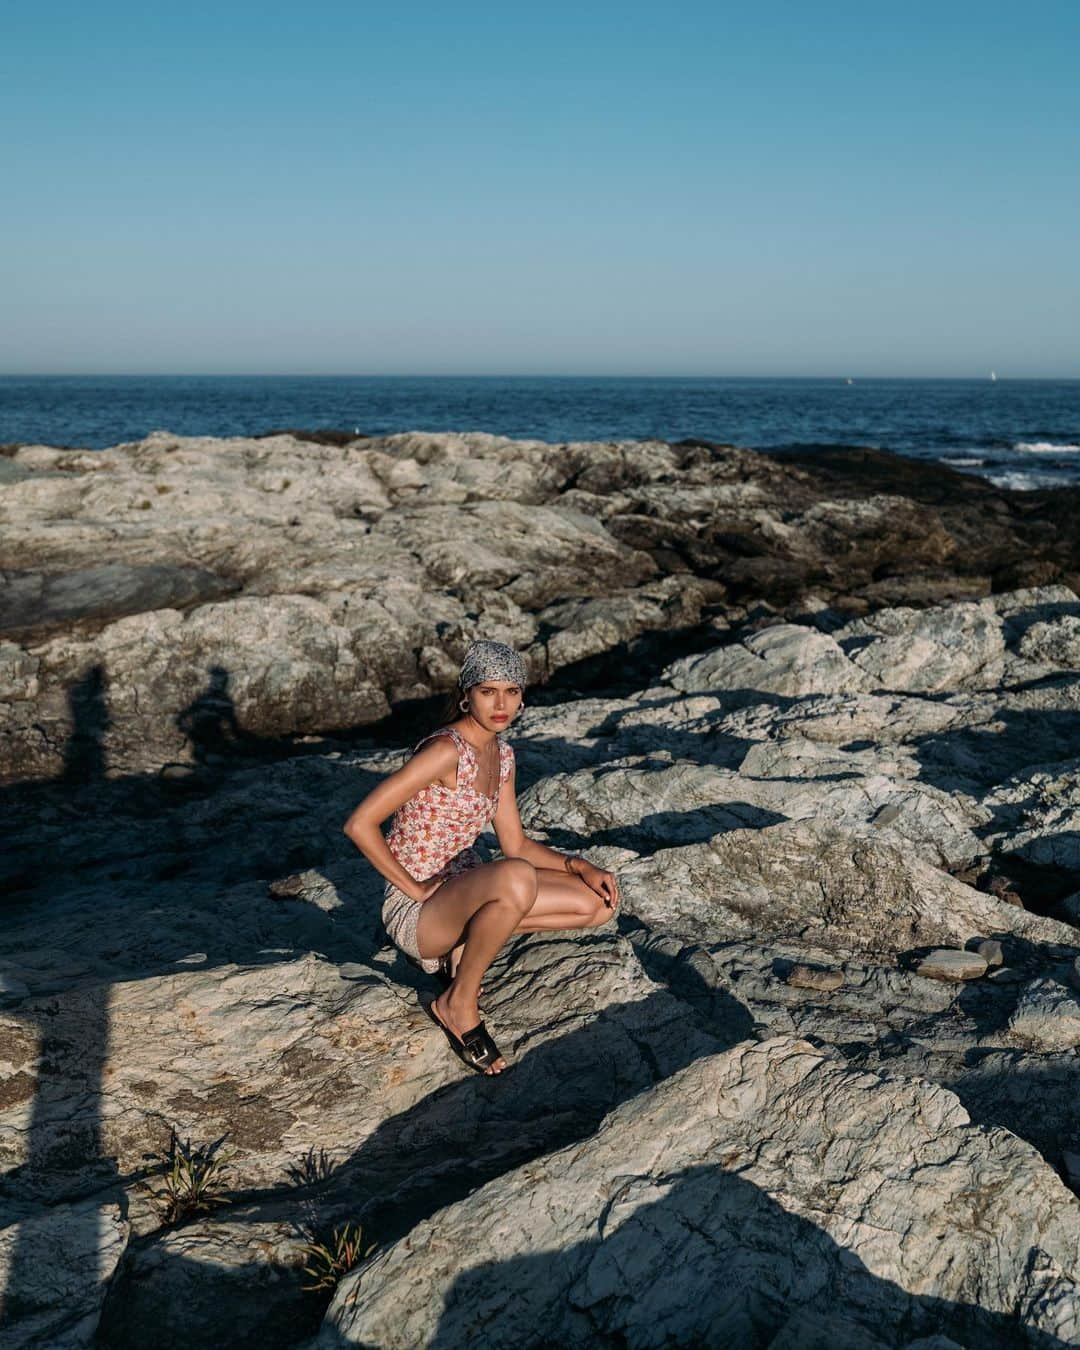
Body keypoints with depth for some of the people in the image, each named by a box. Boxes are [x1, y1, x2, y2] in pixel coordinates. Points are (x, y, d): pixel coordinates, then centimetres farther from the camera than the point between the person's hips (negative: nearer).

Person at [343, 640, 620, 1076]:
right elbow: (359, 824, -26)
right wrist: (415, 888, -20)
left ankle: (465, 942, 7)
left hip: (465, 883, 8)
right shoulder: (445, 750, -22)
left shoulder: (501, 755, 4)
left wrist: (580, 866, -2)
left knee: (598, 904, 0)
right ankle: (458, 1003, -14)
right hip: (417, 908, -8)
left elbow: (515, 844, 11)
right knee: (517, 878, -38)